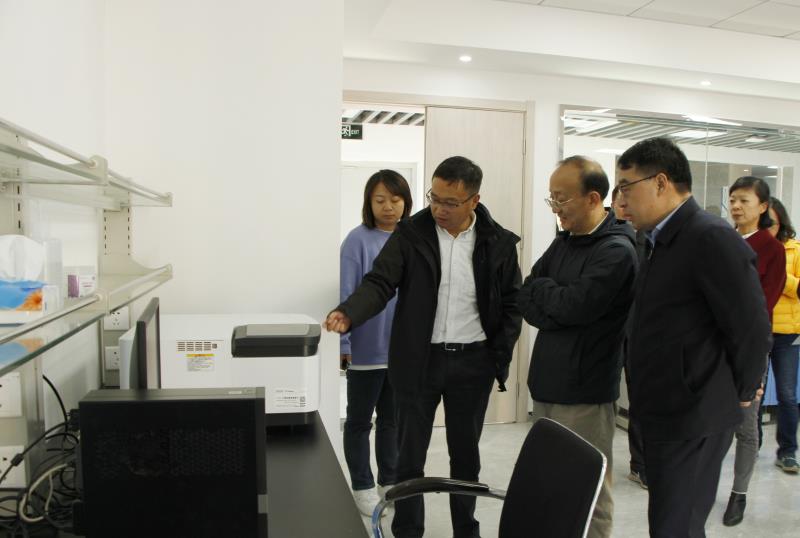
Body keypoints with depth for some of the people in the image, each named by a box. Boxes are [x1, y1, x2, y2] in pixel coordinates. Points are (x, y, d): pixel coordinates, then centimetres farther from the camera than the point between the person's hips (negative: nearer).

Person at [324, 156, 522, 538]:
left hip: (473, 362, 1)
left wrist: (500, 358, -3)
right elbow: (380, 283, -11)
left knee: (466, 454, 16)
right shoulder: (410, 233, -4)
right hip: (418, 360, -1)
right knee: (410, 457, 8)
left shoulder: (499, 242, -2)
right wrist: (348, 313, -29)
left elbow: (512, 303, 4)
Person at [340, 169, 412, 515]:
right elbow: (345, 295, -13)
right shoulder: (359, 240, -13)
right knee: (360, 421, 12)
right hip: (367, 349, -4)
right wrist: (343, 344, -13)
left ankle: (389, 481, 35)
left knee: (391, 419, 19)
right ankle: (363, 486, 28)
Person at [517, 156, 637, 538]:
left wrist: (541, 289, -5)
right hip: (547, 381, 8)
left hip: (584, 391, -8)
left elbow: (575, 305, -22)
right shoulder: (563, 242, 11)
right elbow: (525, 302, 7)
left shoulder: (617, 250, -14)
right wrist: (557, 306, -11)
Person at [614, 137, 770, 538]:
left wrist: (739, 395, -5)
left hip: (693, 421, -9)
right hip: (663, 414, 9)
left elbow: (752, 328, -18)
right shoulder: (661, 241, 11)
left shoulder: (712, 238, -18)